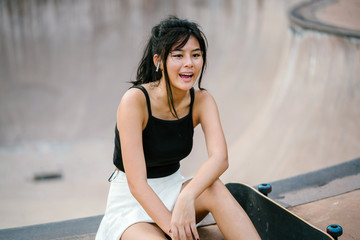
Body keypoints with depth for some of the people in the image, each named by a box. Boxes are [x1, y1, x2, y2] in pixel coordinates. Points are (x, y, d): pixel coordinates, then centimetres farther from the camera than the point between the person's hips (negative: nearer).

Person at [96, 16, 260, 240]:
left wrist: (187, 197, -42)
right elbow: (136, 184, -27)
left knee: (214, 188, -27)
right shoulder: (135, 100, -23)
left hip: (173, 190, 5)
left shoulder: (202, 100, -8)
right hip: (131, 201, -4)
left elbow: (220, 157, -24)